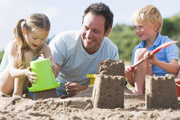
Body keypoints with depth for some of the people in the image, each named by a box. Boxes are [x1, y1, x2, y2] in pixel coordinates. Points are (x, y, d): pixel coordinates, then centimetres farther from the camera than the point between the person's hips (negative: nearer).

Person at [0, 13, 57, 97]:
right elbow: (12, 72, -35)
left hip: (24, 86, 5)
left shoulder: (44, 48, -11)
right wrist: (25, 72, -57)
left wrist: (52, 67, -51)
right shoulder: (13, 46, -24)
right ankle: (17, 93, -23)